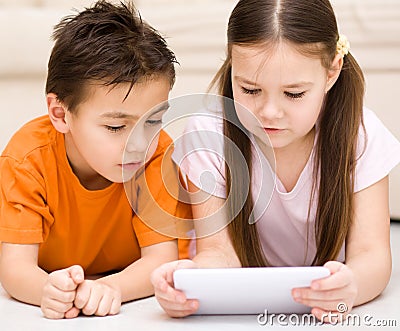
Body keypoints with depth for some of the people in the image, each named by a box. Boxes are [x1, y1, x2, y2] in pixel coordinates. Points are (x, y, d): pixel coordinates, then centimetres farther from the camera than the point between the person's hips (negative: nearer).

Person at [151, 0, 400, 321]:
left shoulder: (361, 135, -13)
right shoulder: (207, 136, -15)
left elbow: (372, 252, -19)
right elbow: (220, 250, -18)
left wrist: (350, 285, -43)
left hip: (328, 313, 1)